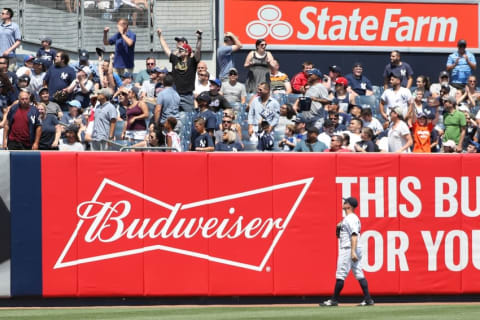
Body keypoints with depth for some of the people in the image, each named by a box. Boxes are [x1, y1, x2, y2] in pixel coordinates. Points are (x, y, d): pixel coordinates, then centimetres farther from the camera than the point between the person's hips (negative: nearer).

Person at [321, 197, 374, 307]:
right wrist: (339, 227, 13)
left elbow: (354, 235, -22)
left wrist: (353, 252, -29)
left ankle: (334, 300, -3)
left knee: (341, 275, -6)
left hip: (348, 249, -10)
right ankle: (368, 299, 1)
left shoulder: (350, 218, -12)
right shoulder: (350, 218, 19)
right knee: (359, 274, 6)